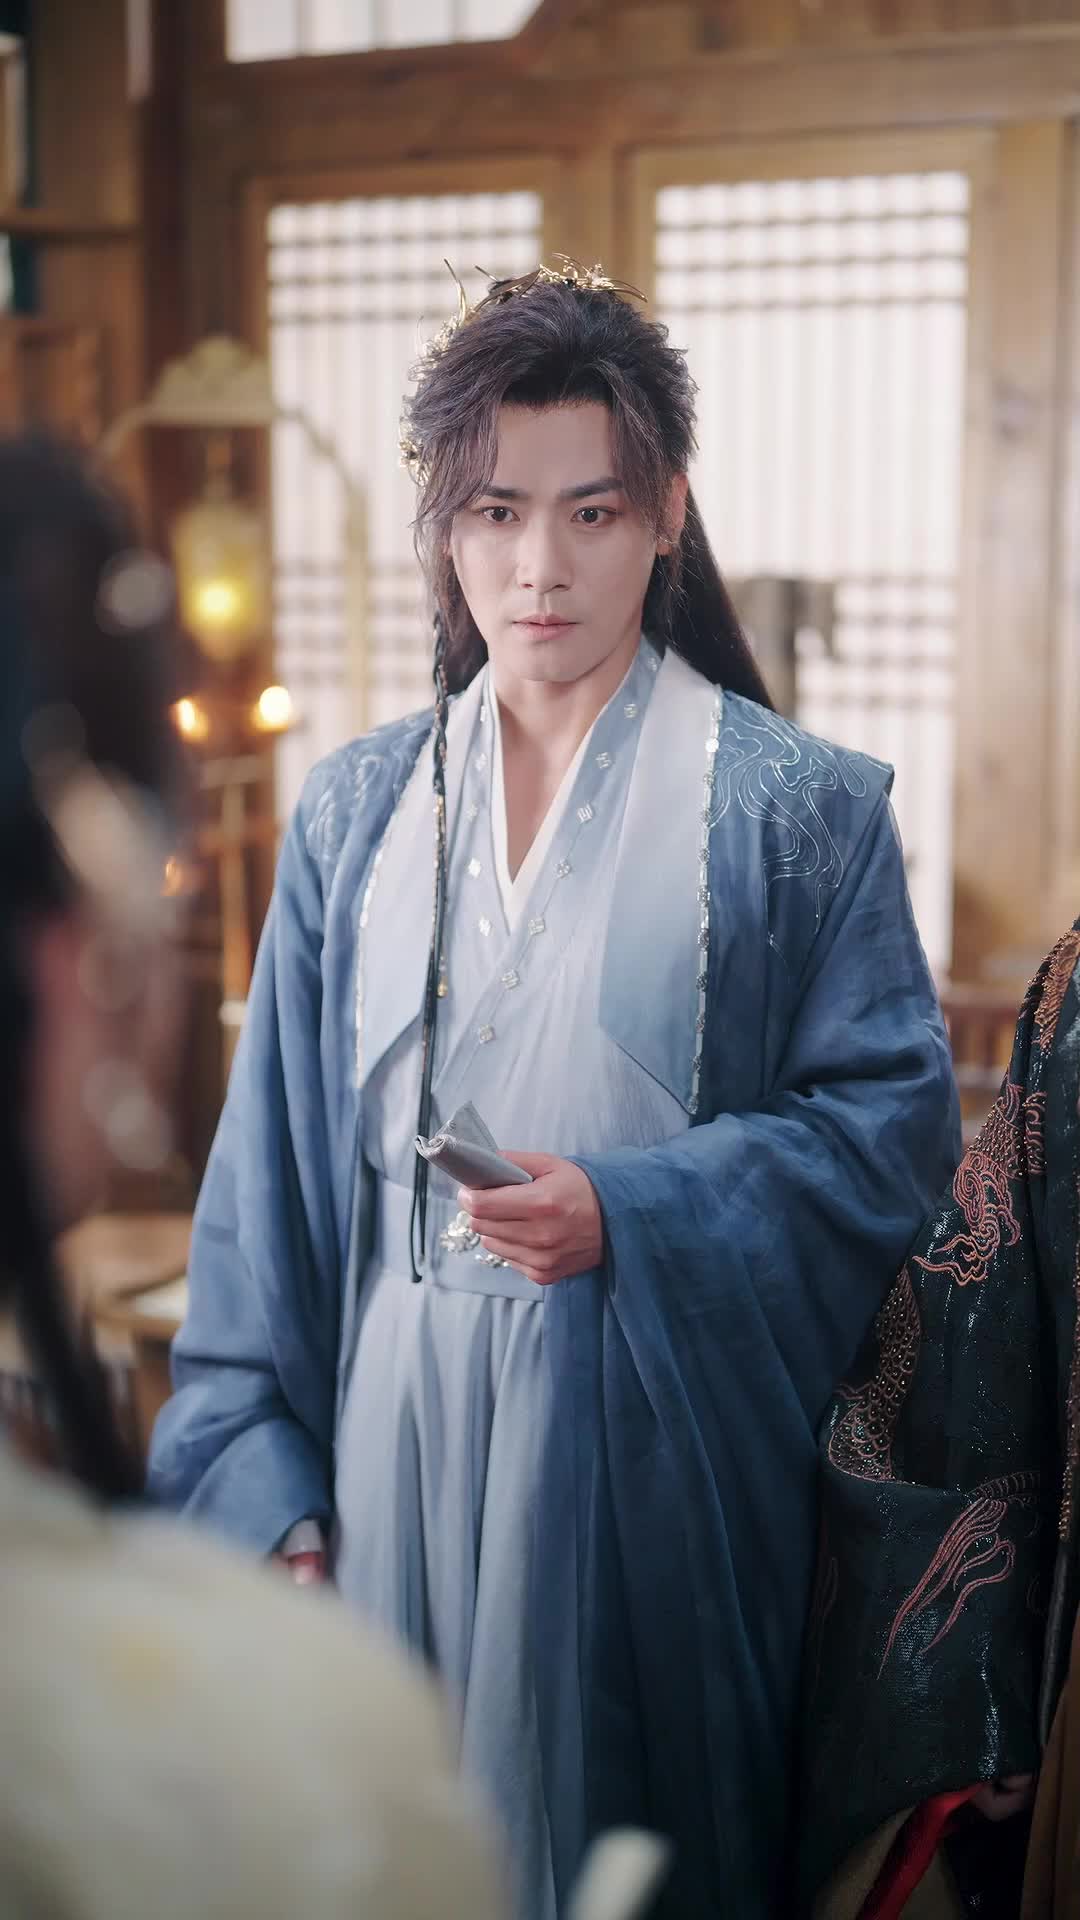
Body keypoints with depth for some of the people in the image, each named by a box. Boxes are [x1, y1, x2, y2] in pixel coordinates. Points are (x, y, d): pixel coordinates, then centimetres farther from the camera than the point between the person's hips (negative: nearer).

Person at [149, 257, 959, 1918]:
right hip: (396, 1423, 3)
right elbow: (270, 1167, 7)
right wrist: (262, 1473, 0)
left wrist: (629, 1215, -18)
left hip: (658, 1439, -2)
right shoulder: (360, 813, 7)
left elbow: (893, 1115, -5)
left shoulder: (794, 808, -2)